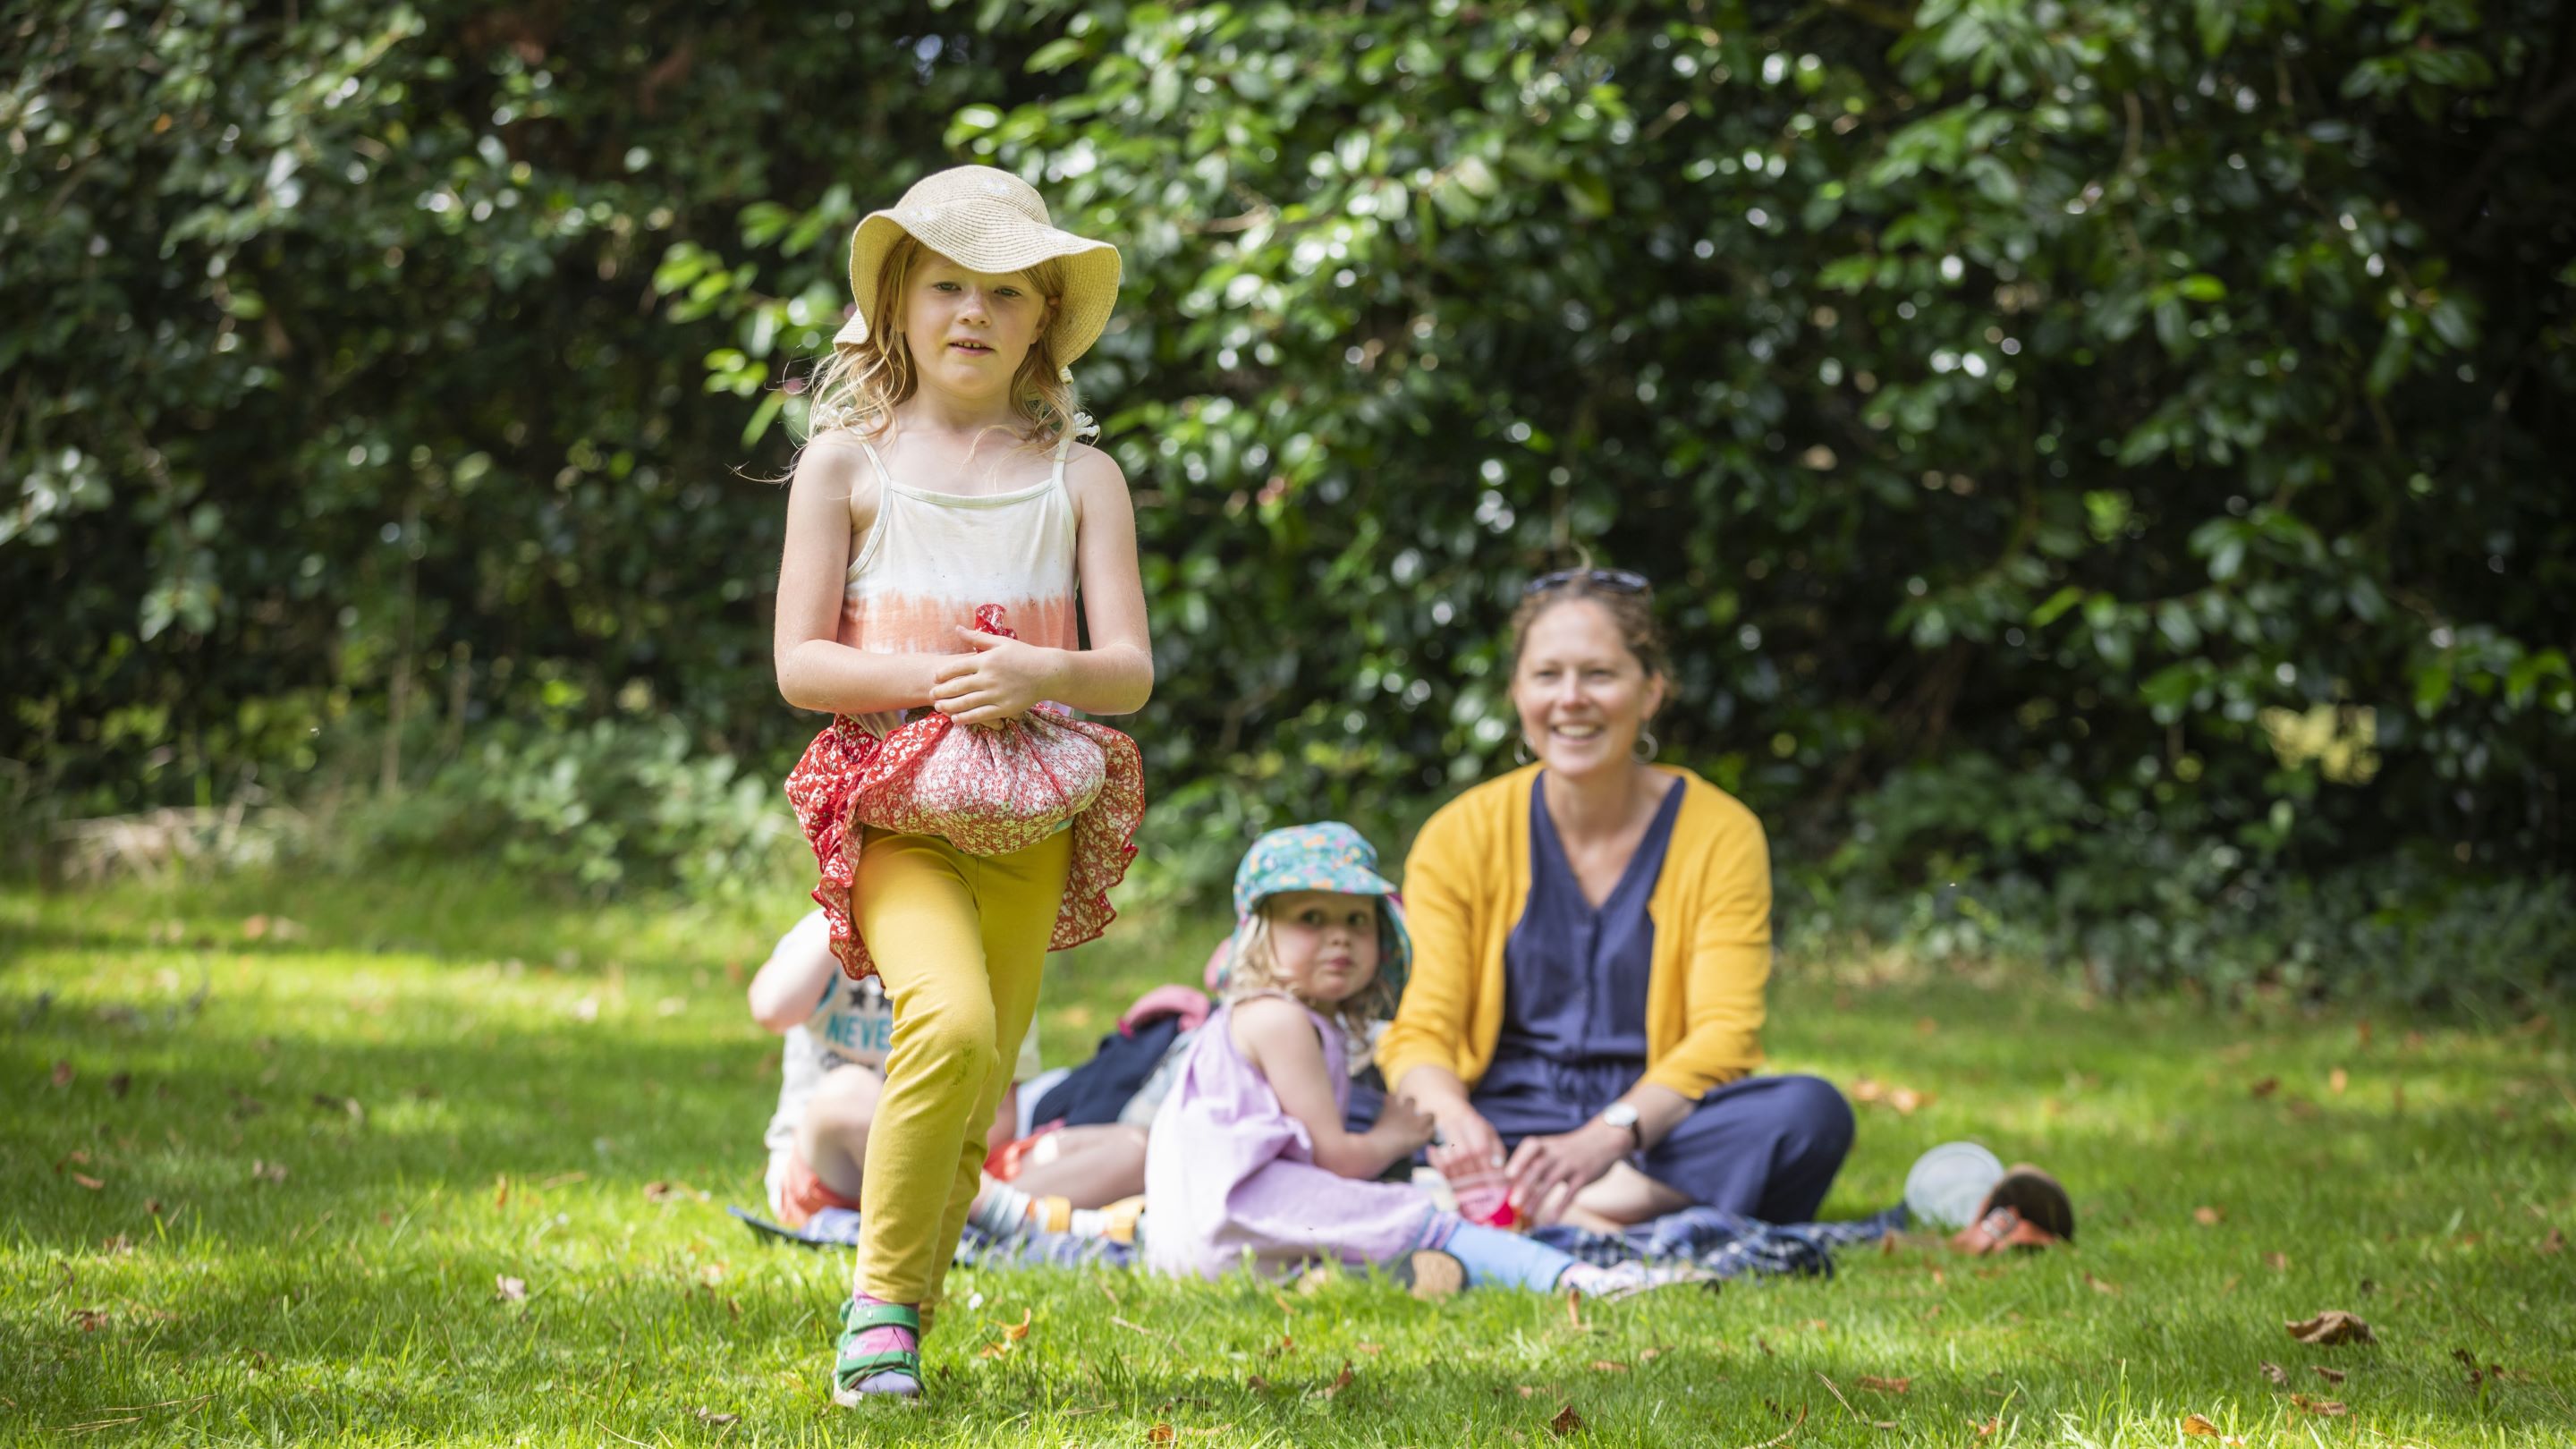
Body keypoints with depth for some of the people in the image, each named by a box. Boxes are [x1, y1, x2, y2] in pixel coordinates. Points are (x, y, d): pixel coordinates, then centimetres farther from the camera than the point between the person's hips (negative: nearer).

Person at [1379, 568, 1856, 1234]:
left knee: (1811, 1111, -31)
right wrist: (1456, 1122, -27)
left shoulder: (1720, 834, 2)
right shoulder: (1461, 837, 5)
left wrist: (1607, 1136, -26)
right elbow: (1419, 1032, -3)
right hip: (1506, 1123, 0)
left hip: (1650, 1135, 0)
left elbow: (1722, 1037, -7)